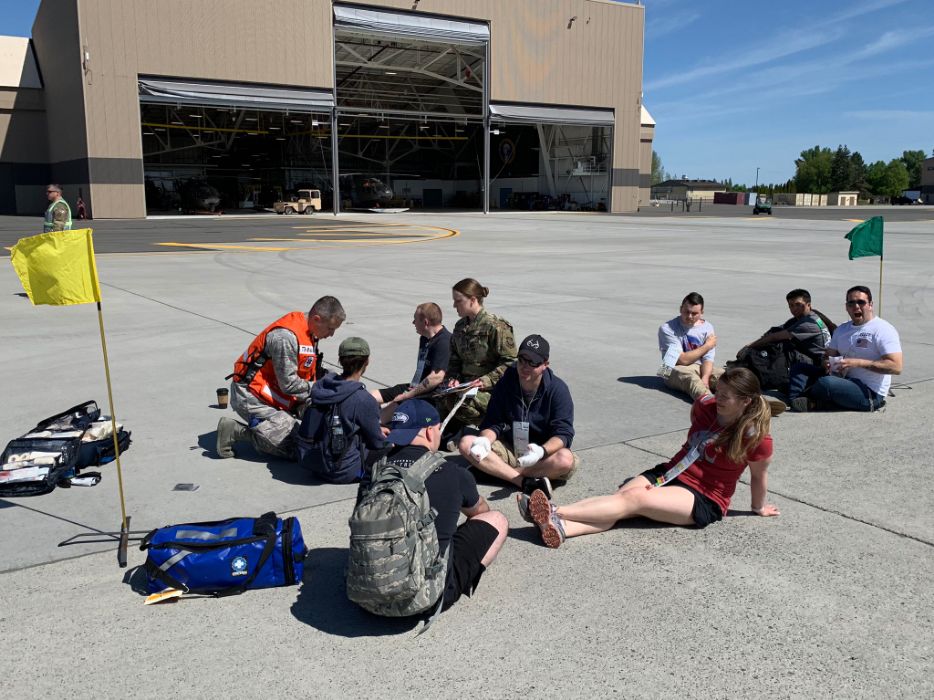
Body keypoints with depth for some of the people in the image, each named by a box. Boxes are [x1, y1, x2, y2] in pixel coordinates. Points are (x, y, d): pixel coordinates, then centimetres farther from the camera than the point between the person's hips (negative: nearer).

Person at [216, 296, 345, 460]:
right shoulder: (286, 337, -25)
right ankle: (235, 431, -6)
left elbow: (314, 370, 13)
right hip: (251, 396, -10)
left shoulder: (307, 331, 4)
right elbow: (289, 384, -22)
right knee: (294, 449, -14)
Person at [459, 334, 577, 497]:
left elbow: (563, 433, -15)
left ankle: (500, 472, -28)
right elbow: (492, 423, 1)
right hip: (508, 450, 3)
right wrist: (485, 440, -24)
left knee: (566, 459, -36)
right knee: (466, 443, -22)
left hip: (543, 455, -3)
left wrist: (542, 450, -36)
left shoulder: (558, 389, -10)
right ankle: (526, 482, -31)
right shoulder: (505, 384, -1)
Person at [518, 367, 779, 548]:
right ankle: (559, 528, -47)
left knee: (633, 498, -30)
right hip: (668, 473, 6)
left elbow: (759, 474, 0)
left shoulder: (754, 436, -14)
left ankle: (555, 513, -46)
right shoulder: (705, 405, 2)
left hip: (704, 500, -6)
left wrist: (758, 507, 13)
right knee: (620, 495, -24)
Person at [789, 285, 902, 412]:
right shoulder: (842, 329, 18)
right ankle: (795, 404, -29)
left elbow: (896, 367, -17)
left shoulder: (883, 329, -7)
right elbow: (829, 354, 21)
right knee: (800, 368, -3)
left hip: (870, 393, -8)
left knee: (825, 383, -36)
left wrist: (859, 363, -21)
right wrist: (827, 362, -6)